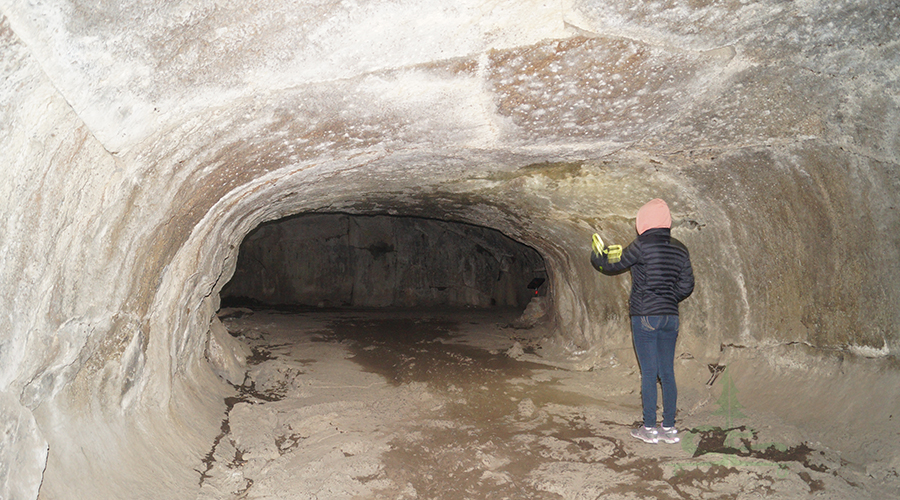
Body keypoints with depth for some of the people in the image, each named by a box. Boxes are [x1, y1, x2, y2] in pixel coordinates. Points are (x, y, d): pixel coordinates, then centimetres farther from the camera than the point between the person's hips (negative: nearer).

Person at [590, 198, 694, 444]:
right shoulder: (680, 249, 6)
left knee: (649, 373, 0)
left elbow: (612, 265, 1)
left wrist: (596, 253, 20)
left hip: (645, 317, -6)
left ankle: (649, 428, 8)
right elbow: (686, 286, 10)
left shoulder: (642, 246, -11)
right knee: (667, 373, 10)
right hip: (670, 317, 6)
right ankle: (669, 428, 16)